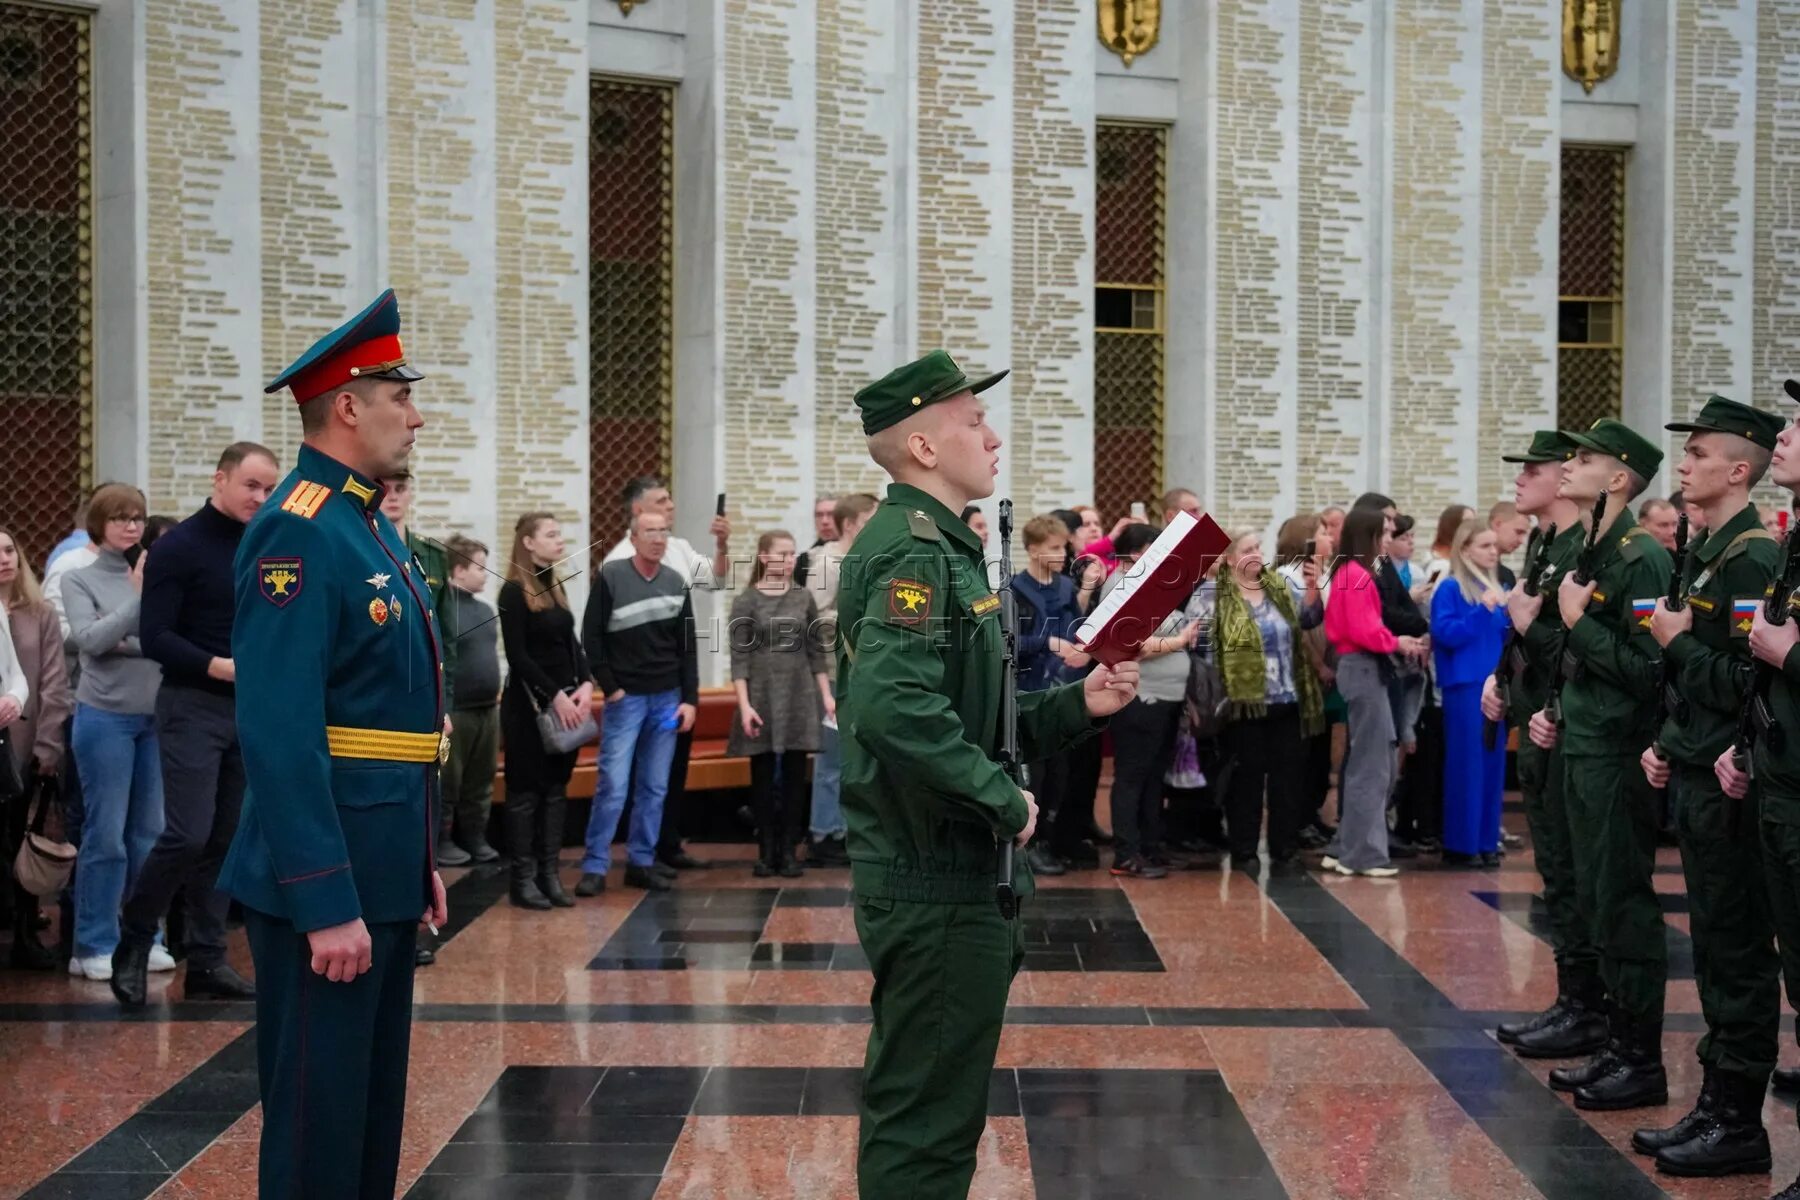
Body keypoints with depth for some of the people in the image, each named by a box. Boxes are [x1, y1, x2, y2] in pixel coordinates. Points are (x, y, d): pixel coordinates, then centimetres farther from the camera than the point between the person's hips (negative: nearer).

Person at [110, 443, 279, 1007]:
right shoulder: (178, 547, -8)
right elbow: (155, 638, -13)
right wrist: (219, 667, -23)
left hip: (251, 709, 6)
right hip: (192, 707, -6)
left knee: (226, 840, 7)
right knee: (188, 835, -12)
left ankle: (207, 961, 14)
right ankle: (133, 941, 8)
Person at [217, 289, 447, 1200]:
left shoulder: (370, 527, 14)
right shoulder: (296, 534, -17)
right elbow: (280, 738, -23)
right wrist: (327, 907, -24)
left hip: (383, 875, 10)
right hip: (327, 886, -10)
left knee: (375, 1108, 18)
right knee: (319, 1124, 0)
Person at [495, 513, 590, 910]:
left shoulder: (556, 587, 12)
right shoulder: (514, 592, -10)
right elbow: (518, 656, -15)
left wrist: (585, 685, -3)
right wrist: (555, 695, -17)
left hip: (565, 703, 7)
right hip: (529, 704, -7)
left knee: (556, 789, 8)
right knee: (526, 791, 0)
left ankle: (549, 874, 14)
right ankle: (522, 879, 5)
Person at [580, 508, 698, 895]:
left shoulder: (677, 583, 7)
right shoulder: (610, 577, -5)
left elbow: (687, 646, 9)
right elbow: (591, 636, -5)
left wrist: (690, 699, 3)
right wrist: (609, 688, -9)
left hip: (667, 700, 4)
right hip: (625, 699, -4)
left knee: (654, 787, 6)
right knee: (613, 785, -7)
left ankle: (641, 862, 14)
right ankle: (594, 866, 0)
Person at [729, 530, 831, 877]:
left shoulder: (804, 598, 7)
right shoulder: (745, 602, -2)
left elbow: (816, 650, 10)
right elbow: (739, 656, -5)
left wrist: (826, 694, 4)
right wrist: (744, 705, -13)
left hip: (800, 696, 2)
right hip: (762, 695, -2)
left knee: (795, 776, 2)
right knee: (762, 776, 2)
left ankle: (788, 850, 9)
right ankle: (766, 850, 9)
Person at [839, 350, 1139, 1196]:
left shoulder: (939, 547, 16)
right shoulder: (916, 552, -17)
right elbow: (894, 707, -33)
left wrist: (1077, 704, 8)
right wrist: (1004, 800, -23)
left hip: (944, 874, 10)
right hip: (937, 881, -10)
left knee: (922, 1109, 19)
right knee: (925, 1124, -2)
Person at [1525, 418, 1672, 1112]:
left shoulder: (1640, 559, -15)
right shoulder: (1587, 553, 13)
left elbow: (1646, 669, -22)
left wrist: (1578, 621, -17)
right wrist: (1553, 711, 12)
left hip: (1619, 757, -9)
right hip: (1581, 749, 9)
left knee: (1625, 905, -3)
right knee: (1598, 901, 13)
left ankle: (1643, 1062, 5)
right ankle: (1618, 1046, 22)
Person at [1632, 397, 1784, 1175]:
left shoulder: (1753, 558, -15)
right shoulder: (1702, 553, 14)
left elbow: (1745, 683, -22)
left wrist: (1677, 642, -12)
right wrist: (1667, 745, 13)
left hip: (1728, 784, -9)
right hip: (1694, 776, 9)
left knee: (1738, 953, -2)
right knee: (1714, 947, 14)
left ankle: (1740, 1125, 6)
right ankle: (1717, 1104, 22)